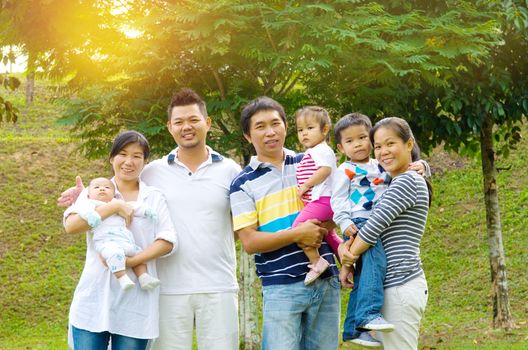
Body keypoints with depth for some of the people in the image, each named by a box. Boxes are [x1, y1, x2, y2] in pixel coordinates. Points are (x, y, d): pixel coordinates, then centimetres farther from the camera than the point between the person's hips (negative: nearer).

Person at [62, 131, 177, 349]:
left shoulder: (154, 198, 10)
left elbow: (168, 241, -2)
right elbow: (71, 225, -9)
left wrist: (132, 261, -15)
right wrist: (114, 207, -13)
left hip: (135, 303, 0)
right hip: (94, 298, 0)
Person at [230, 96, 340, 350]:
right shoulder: (243, 184, 1)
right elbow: (249, 242, -7)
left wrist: (319, 231, -5)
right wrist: (297, 234, -17)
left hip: (326, 281, 4)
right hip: (281, 288, -3)